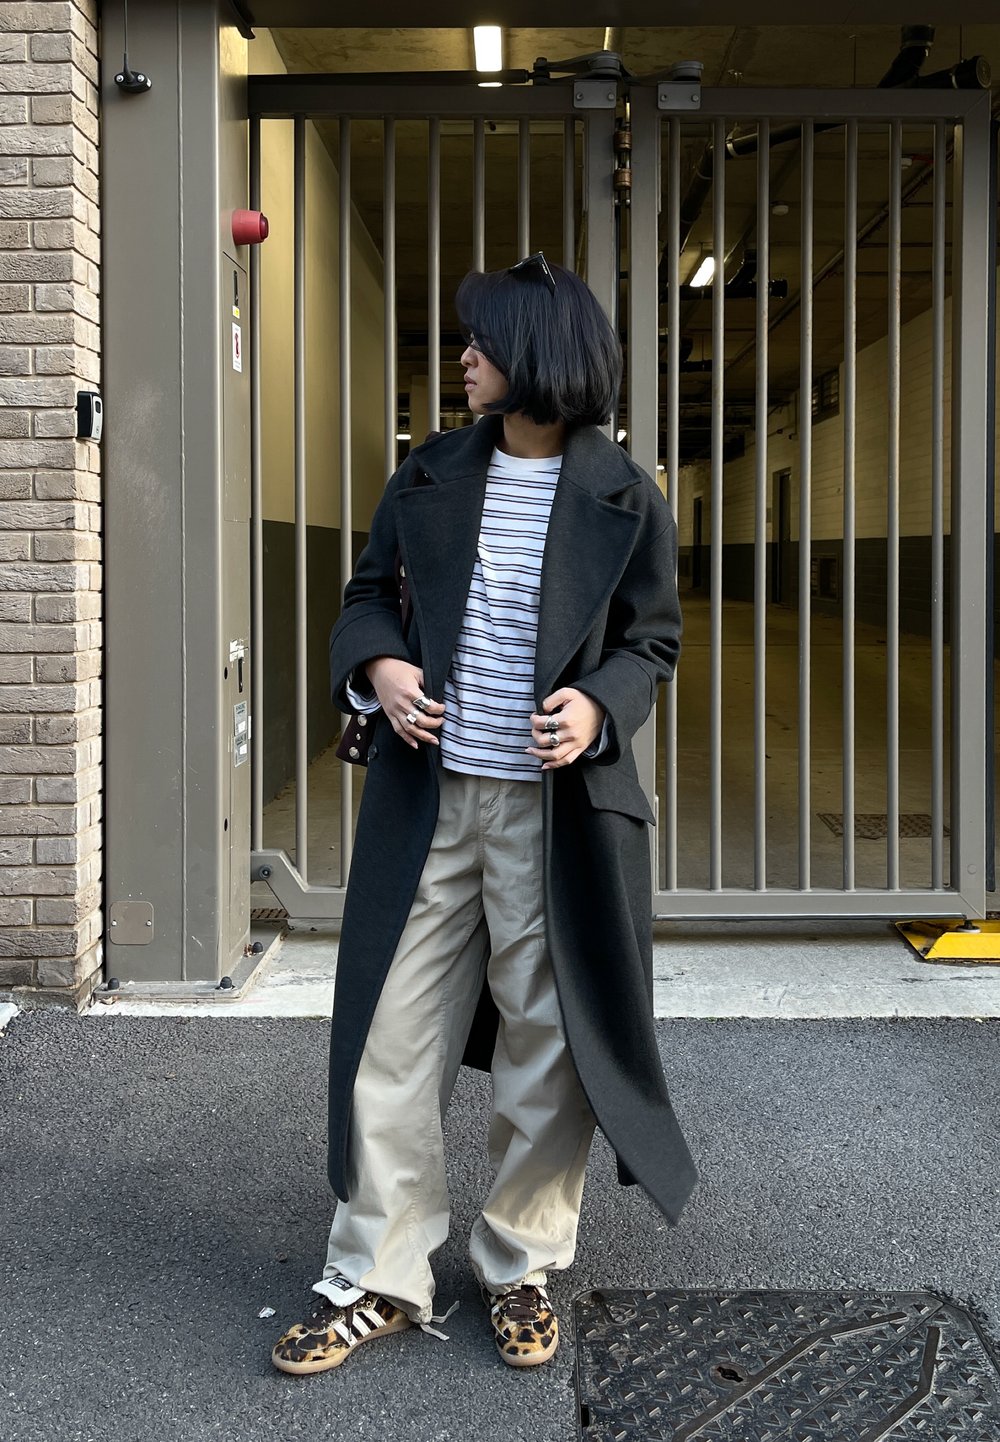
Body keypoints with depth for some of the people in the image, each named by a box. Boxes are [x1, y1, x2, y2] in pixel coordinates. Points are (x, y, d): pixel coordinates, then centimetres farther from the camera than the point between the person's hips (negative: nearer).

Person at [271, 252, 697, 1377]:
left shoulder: (623, 499, -2)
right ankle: (377, 1282, 17)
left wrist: (599, 705, -16)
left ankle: (520, 1267, 27)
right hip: (428, 799, 3)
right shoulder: (430, 474, 6)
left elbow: (653, 640, 5)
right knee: (391, 1039, 4)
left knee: (548, 1045, 7)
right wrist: (379, 666, -8)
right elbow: (370, 589, 14)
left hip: (555, 808, -2)